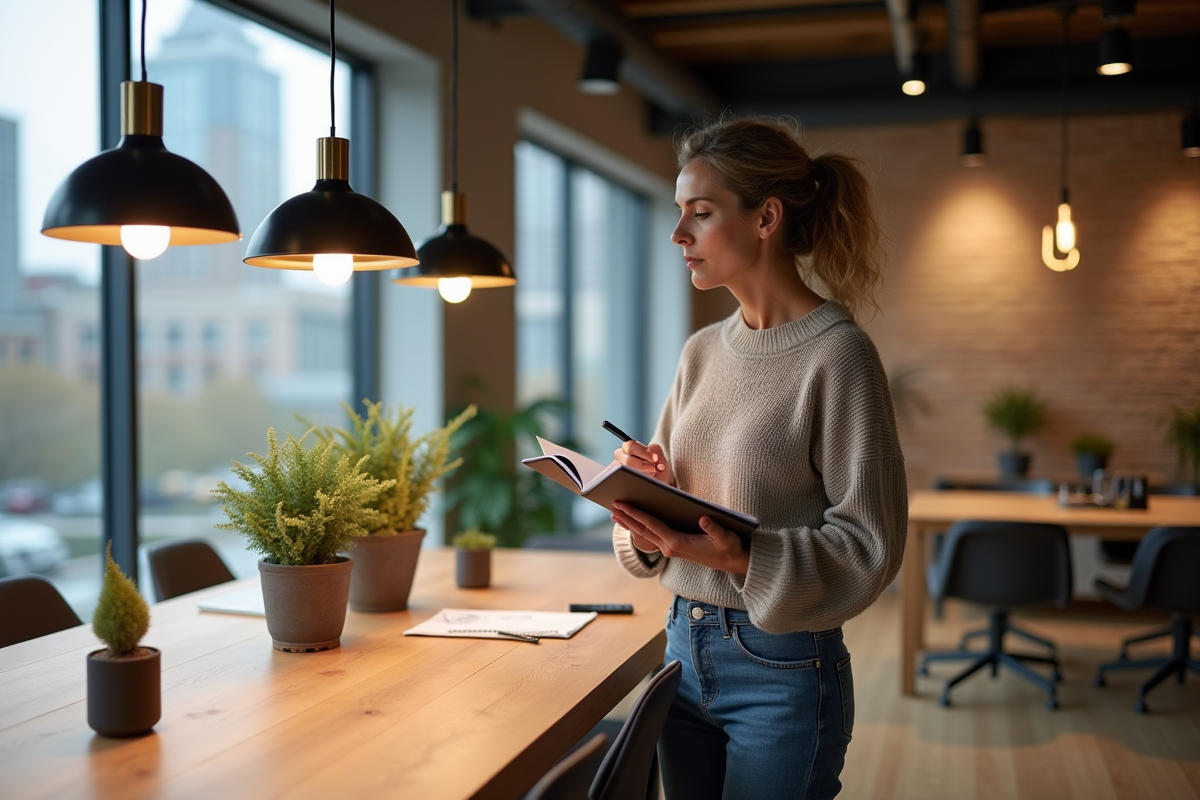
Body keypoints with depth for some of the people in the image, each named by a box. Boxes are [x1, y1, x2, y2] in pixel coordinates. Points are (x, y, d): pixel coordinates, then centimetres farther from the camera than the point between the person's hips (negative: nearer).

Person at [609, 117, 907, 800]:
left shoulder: (837, 353, -14)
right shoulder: (703, 352, 7)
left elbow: (870, 544, -16)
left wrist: (741, 558, -28)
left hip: (783, 672, -6)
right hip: (685, 649, 7)